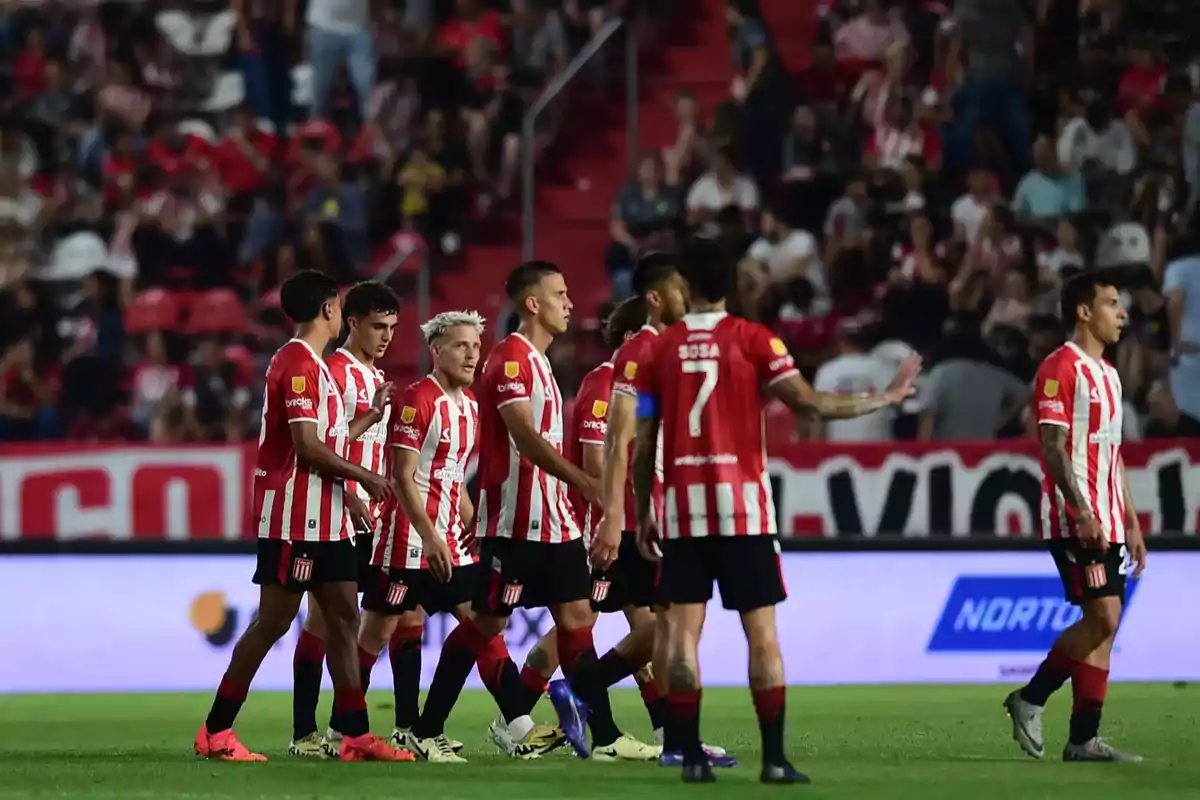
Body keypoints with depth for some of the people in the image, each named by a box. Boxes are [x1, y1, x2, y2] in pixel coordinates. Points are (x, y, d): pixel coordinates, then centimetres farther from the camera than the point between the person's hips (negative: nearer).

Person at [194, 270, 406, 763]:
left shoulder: (312, 365, 17)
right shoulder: (298, 365, -15)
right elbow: (307, 448, -20)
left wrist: (347, 492, 16)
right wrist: (364, 477, -10)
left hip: (325, 520, 10)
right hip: (294, 519, -10)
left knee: (344, 617, 8)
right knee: (274, 621, -7)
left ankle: (355, 735, 9)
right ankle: (215, 732, -1)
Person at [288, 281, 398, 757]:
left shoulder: (376, 378, 19)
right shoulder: (333, 371, -8)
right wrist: (370, 417, -23)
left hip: (371, 517, 9)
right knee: (324, 617, -7)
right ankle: (304, 733, -5)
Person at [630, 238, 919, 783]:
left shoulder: (659, 350, 4)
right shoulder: (752, 339, -3)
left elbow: (642, 446, 4)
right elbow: (809, 404, -10)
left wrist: (642, 515, 14)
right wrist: (884, 399, 0)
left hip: (681, 509, 2)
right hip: (742, 506, -2)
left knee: (684, 632, 3)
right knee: (761, 633, 2)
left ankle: (691, 756, -1)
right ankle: (774, 759, -1)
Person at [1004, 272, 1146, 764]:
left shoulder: (1108, 374, 19)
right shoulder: (1061, 368, -9)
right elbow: (1053, 446, -16)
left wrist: (1131, 523, 19)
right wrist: (1081, 513, -24)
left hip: (1106, 521, 9)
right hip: (1074, 519, -9)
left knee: (1104, 624, 3)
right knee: (1103, 616, -15)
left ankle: (1084, 739, 3)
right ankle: (1031, 699, -1)